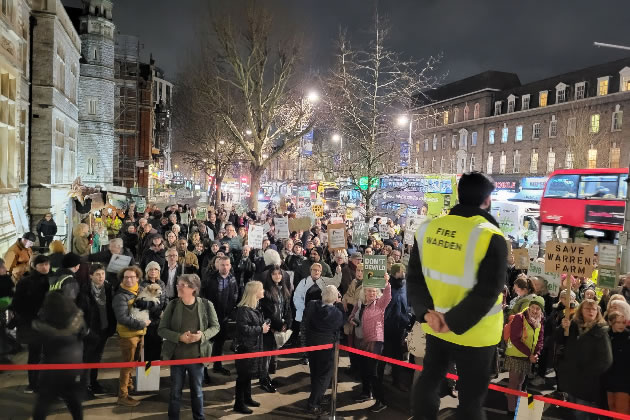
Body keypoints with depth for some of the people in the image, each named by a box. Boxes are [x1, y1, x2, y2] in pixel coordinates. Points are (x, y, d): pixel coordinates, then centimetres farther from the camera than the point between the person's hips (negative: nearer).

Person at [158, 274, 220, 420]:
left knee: (197, 391, 15)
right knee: (175, 391, 13)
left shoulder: (206, 305, -9)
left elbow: (215, 326, 0)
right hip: (177, 356, 0)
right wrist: (179, 337, -20)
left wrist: (203, 335, -19)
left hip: (197, 357, 0)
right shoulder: (173, 305, -7)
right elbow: (162, 329, -4)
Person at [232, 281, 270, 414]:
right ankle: (239, 404, 12)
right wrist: (261, 329, -19)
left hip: (254, 345, 9)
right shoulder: (243, 309, -22)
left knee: (249, 373, 19)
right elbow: (243, 328, -27)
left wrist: (264, 326, 4)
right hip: (245, 347, -9)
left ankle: (247, 398, 33)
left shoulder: (255, 306, 9)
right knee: (243, 375, 0)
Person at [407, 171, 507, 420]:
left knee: (429, 379, 25)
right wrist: (453, 322, -17)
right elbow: (486, 293, -23)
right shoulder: (490, 236, -21)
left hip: (435, 328, 5)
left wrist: (426, 311, -11)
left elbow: (414, 278, -2)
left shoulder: (428, 229, -4)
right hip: (474, 334, -5)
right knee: (471, 397, 12)